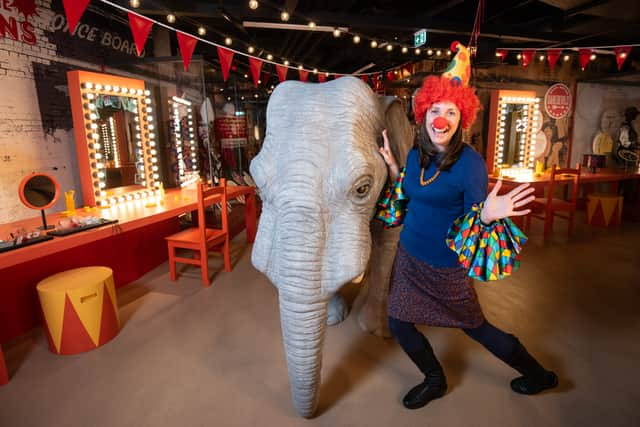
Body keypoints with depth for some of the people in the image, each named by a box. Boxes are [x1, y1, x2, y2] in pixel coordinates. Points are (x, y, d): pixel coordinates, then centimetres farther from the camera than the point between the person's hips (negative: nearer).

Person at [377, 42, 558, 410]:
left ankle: (538, 375, 45)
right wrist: (392, 165, 3)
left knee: (475, 327, 15)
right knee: (398, 324, 12)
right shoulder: (416, 154, -1)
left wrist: (488, 215, -38)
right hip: (409, 256, 6)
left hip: (445, 265, -6)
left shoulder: (470, 163, -19)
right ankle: (436, 381, 40)